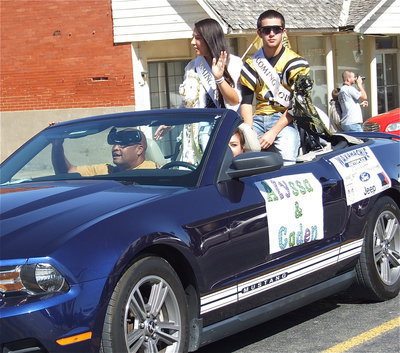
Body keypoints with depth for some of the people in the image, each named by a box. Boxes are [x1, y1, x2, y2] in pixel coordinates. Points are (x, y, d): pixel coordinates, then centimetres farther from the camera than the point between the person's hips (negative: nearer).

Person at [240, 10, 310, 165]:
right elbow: (246, 101, 7)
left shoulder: (296, 63, -1)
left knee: (286, 162, -30)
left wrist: (273, 132, -16)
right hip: (259, 118, 4)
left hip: (286, 119, -4)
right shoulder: (251, 64, 12)